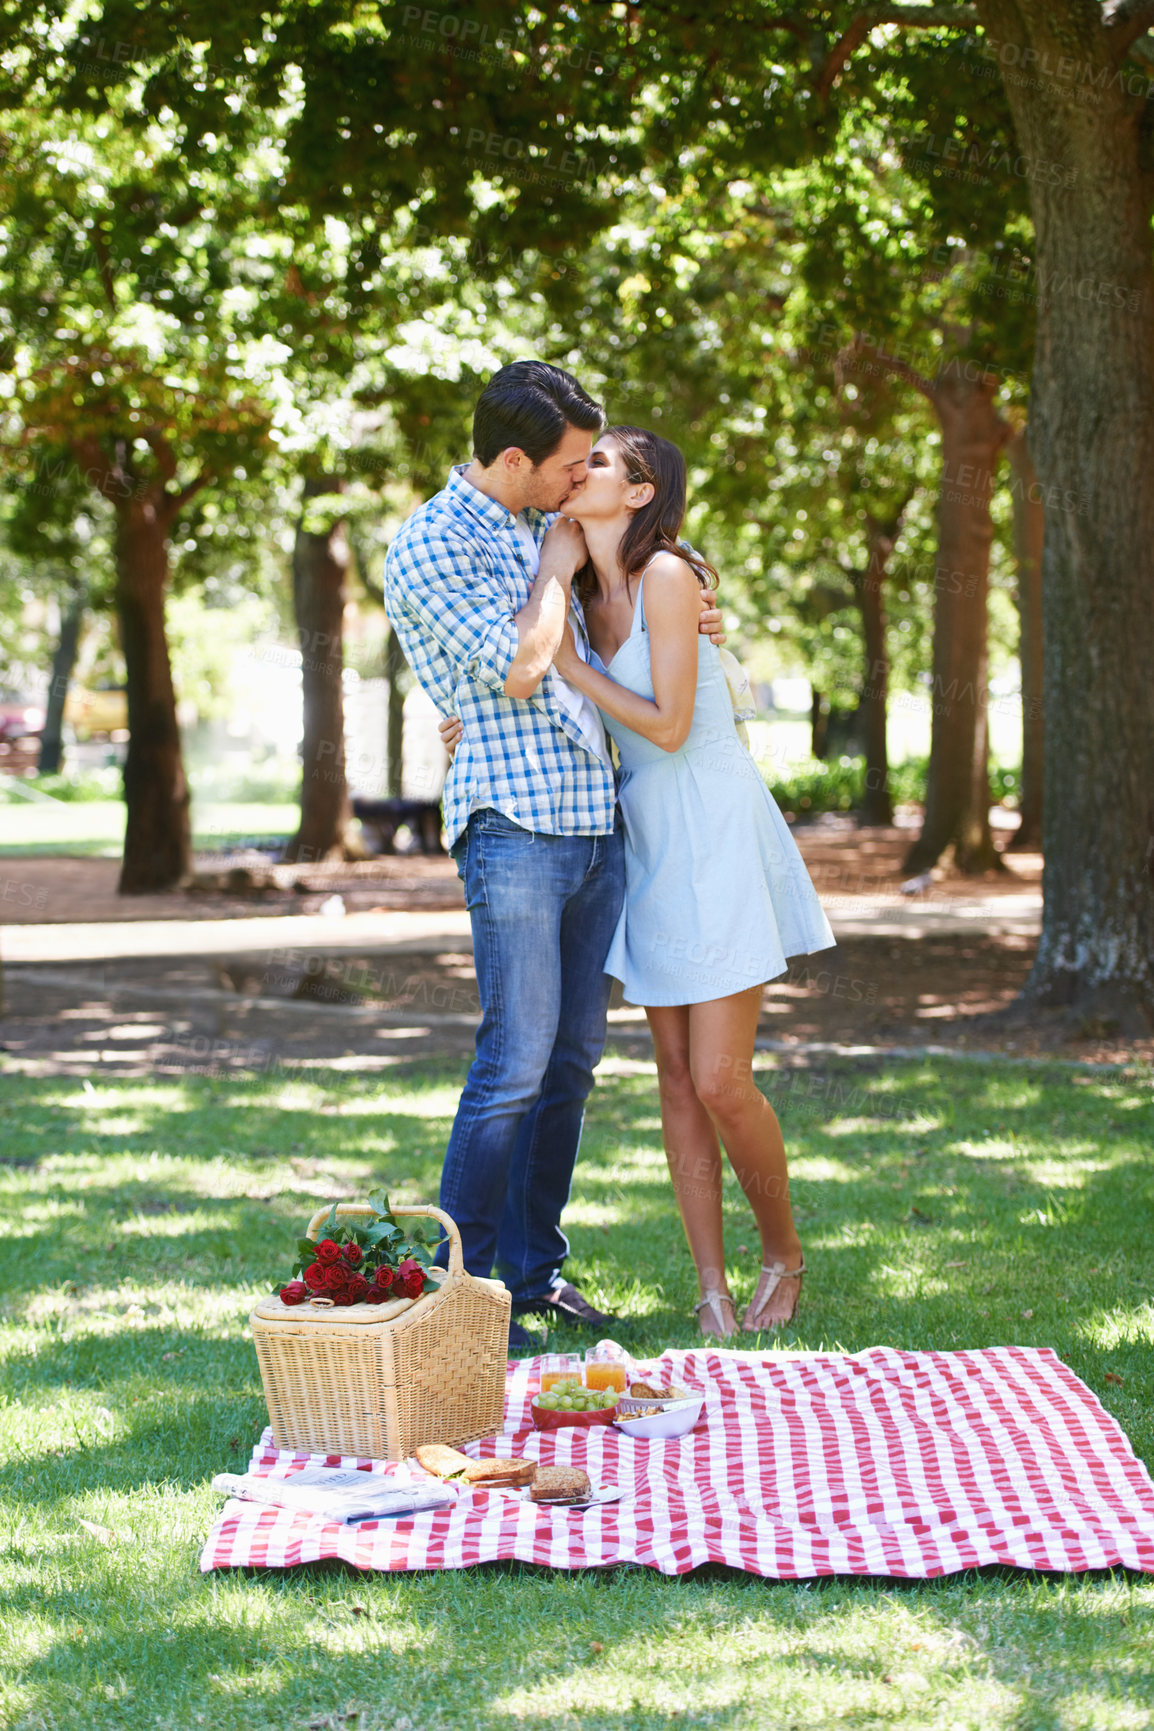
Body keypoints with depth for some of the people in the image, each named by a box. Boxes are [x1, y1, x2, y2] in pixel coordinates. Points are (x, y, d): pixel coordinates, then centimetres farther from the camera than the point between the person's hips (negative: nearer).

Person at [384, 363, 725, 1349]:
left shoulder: (541, 526, 17)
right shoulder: (430, 545, -8)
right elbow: (518, 668, -15)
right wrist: (557, 568, -2)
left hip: (594, 819, 8)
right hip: (513, 822, -8)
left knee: (573, 1056, 9)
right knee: (517, 1062, -12)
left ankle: (534, 1267, 17)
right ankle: (457, 1285, -4)